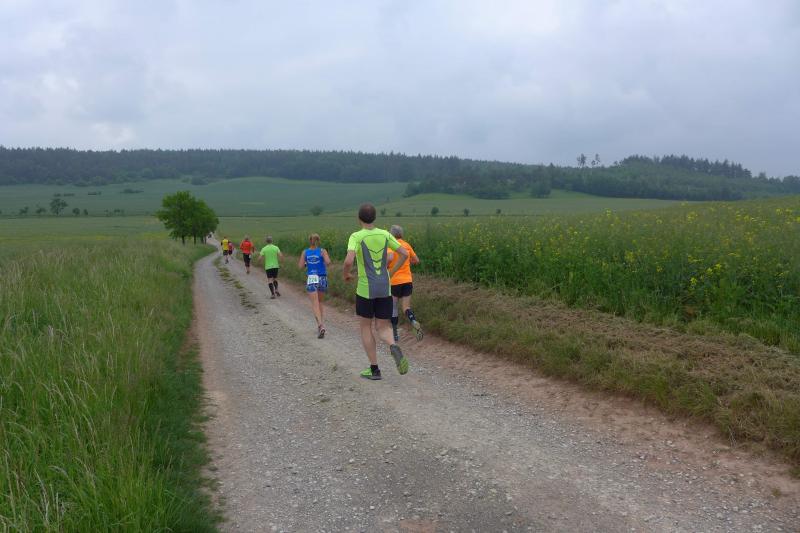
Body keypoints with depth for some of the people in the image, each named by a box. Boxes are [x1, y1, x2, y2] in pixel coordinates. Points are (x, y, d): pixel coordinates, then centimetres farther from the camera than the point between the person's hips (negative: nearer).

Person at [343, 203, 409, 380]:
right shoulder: (385, 234, 4)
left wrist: (346, 274, -3)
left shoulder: (356, 237, -10)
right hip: (385, 289, 4)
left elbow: (349, 261, -24)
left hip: (365, 289, -4)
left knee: (365, 327, 12)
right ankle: (393, 347, -22)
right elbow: (404, 254, 5)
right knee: (383, 328, 11)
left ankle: (374, 369, 12)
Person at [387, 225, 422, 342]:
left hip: (394, 281, -4)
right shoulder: (407, 245, 7)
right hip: (407, 281, 4)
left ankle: (395, 333, 19)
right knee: (406, 308, 6)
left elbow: (390, 258, -28)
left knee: (393, 308, 13)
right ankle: (414, 322, -24)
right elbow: (416, 260, 13)